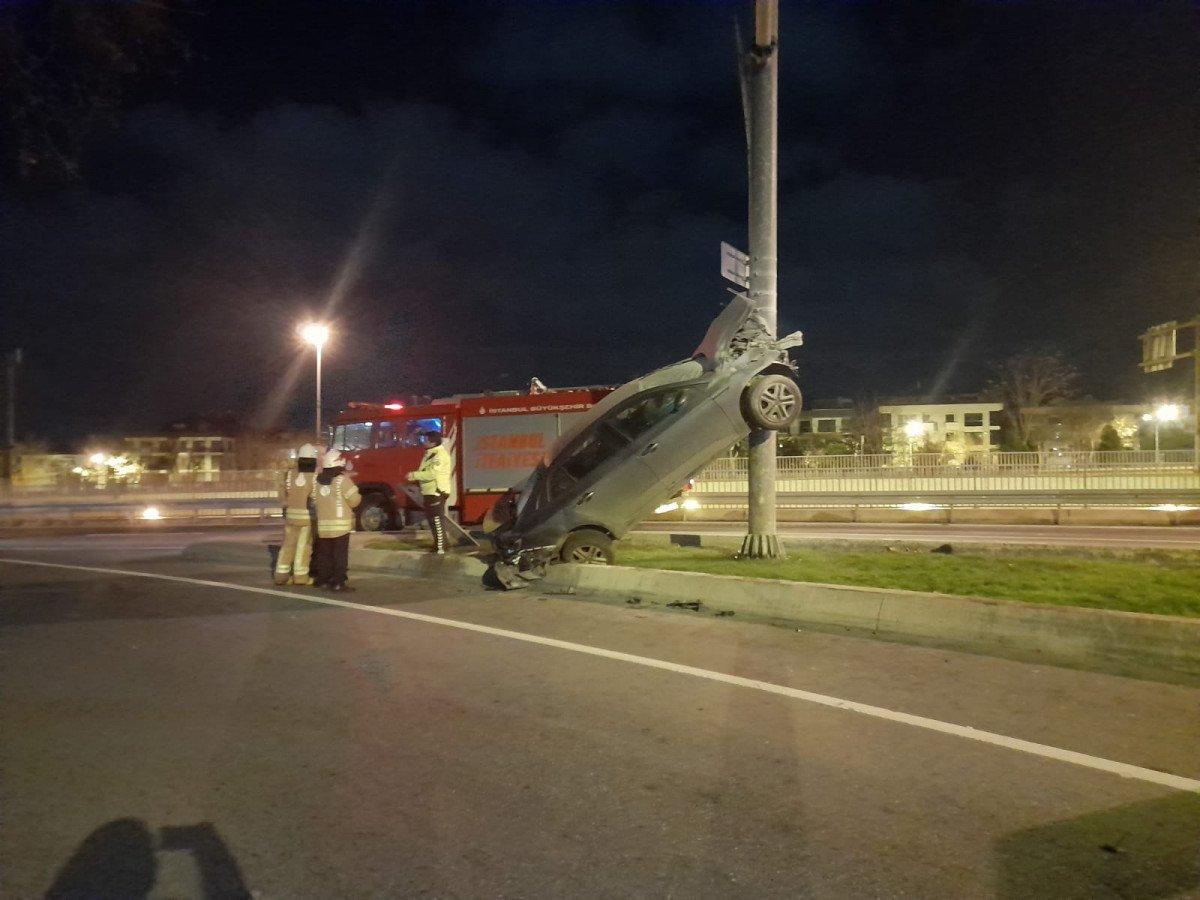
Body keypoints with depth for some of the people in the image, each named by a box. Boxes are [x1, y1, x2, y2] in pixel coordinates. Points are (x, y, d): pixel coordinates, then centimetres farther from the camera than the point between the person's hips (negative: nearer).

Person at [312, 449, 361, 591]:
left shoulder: (318, 481, 4)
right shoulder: (342, 480, -13)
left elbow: (314, 502, 9)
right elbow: (354, 500, -11)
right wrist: (358, 495, 10)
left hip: (322, 525, 5)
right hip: (340, 524, -5)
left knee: (324, 554, 14)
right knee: (340, 555, -1)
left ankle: (322, 579, 19)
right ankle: (337, 582, -3)